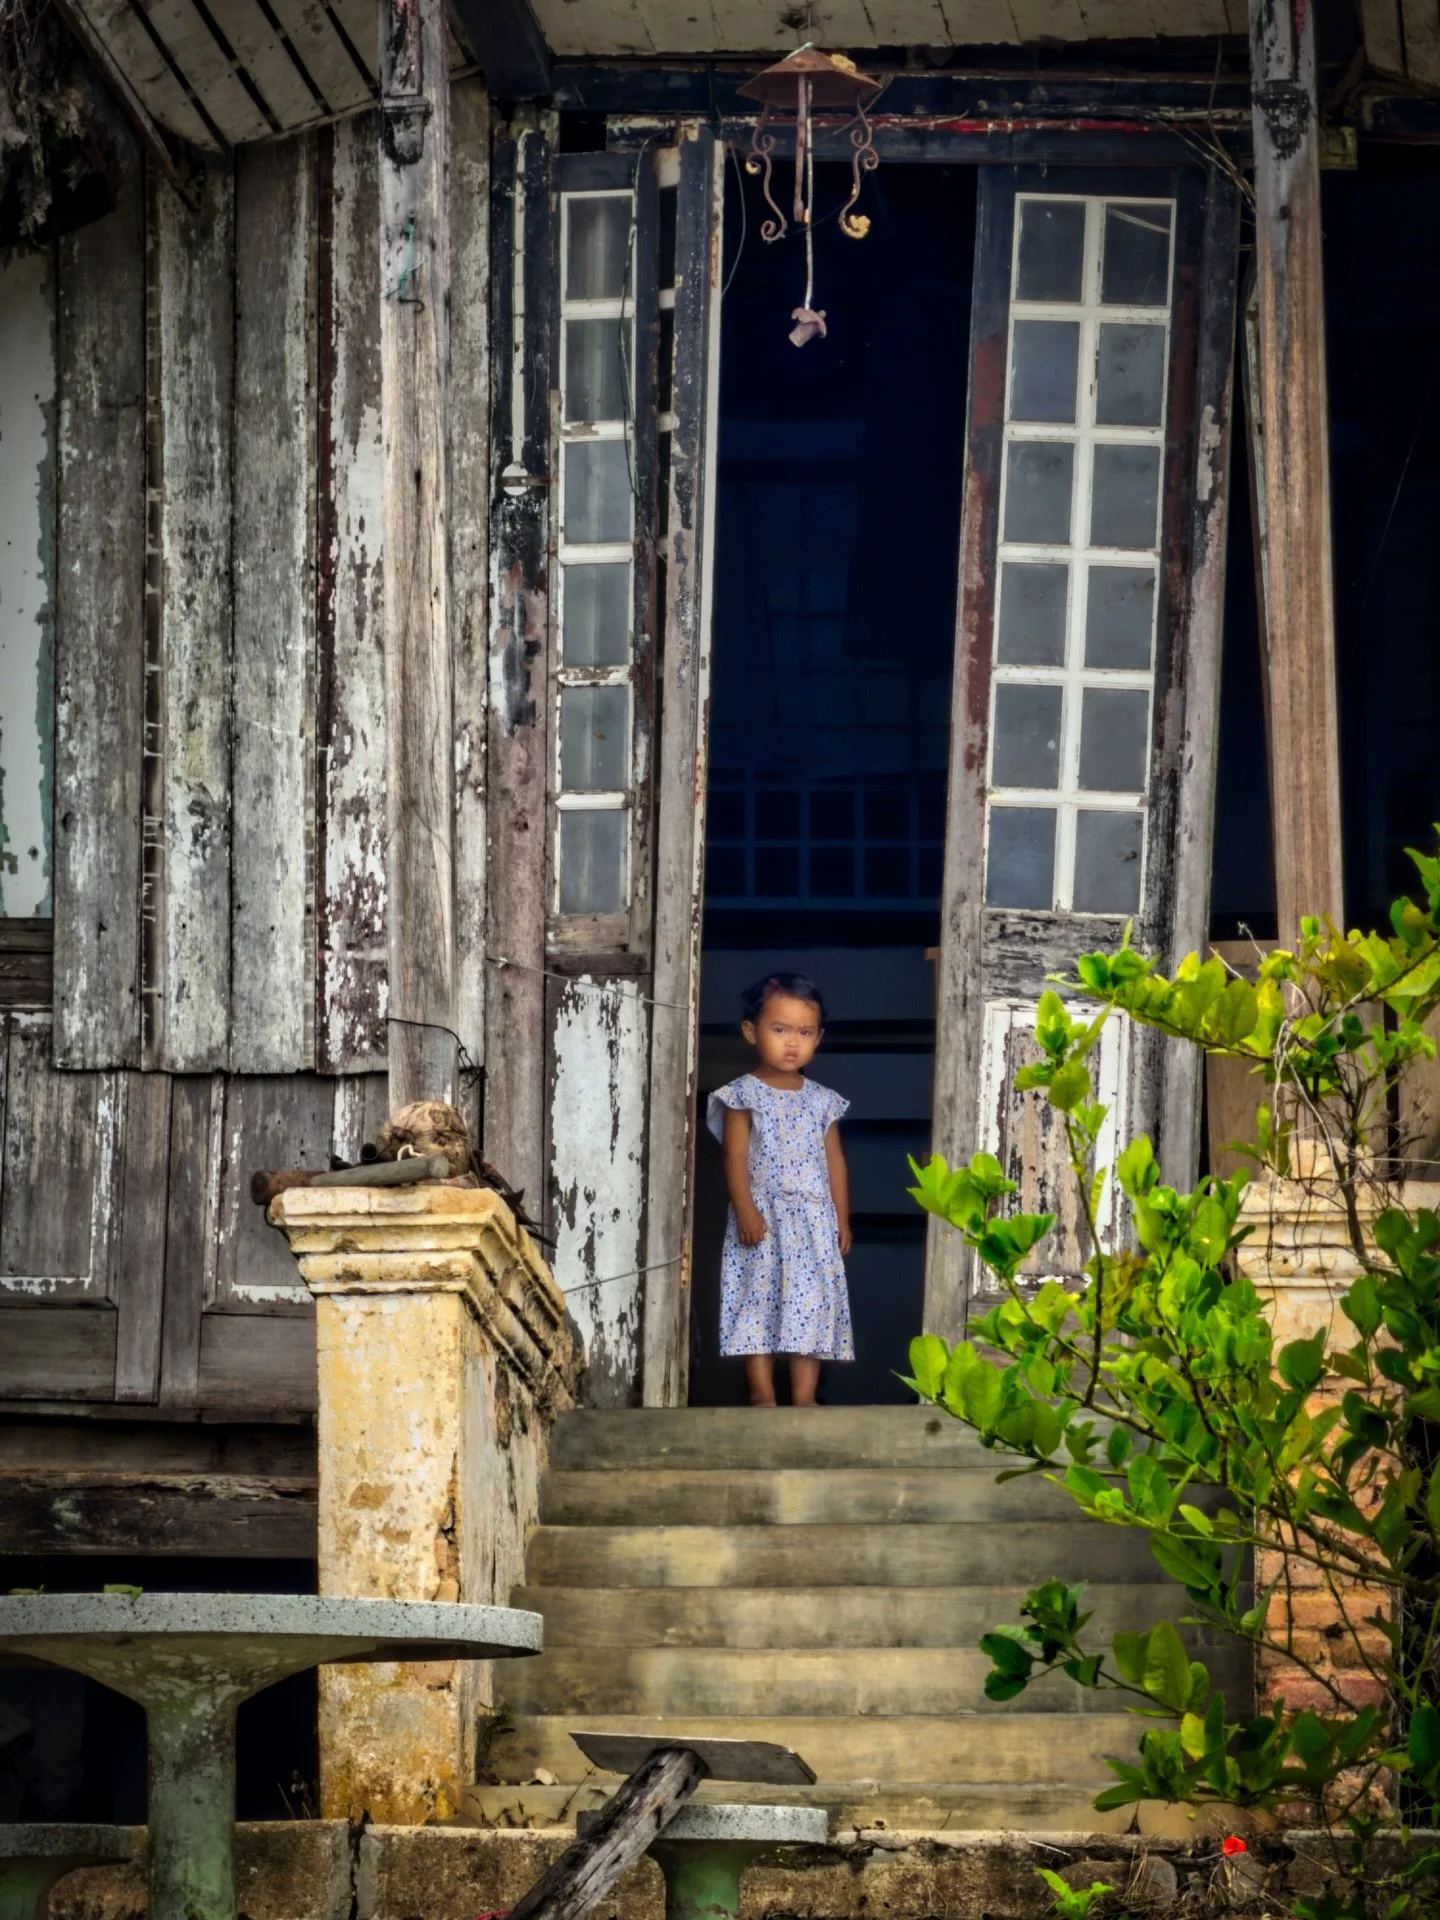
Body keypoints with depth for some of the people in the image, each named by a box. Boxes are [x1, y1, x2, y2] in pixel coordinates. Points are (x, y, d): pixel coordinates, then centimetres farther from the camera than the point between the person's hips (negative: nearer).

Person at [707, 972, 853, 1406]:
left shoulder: (822, 1101, 10)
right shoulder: (744, 1095, -2)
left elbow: (834, 1161, 12)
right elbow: (736, 1156, -8)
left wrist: (842, 1218, 9)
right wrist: (745, 1210, -17)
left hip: (815, 1223, 4)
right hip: (762, 1219, -3)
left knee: (812, 1305, 1)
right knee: (759, 1303, -4)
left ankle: (804, 1396, 4)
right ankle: (761, 1393, 2)